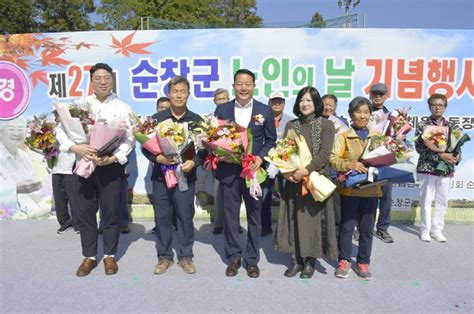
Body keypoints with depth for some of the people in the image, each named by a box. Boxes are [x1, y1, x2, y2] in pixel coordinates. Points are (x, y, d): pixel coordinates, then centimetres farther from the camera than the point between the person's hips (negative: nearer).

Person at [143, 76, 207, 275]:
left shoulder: (196, 120, 2)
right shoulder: (156, 118, 3)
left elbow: (204, 148, 2)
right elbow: (145, 146, 4)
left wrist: (193, 162, -16)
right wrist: (158, 158, -14)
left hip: (185, 175, -1)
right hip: (160, 175, 1)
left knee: (185, 217, 5)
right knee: (162, 217, 8)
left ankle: (185, 256, 21)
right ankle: (164, 256, 23)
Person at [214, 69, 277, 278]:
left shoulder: (265, 110, 3)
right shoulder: (222, 109, 4)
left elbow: (271, 139, 5)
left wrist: (261, 157, -10)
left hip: (254, 171, 0)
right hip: (228, 171, 1)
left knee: (254, 216, 9)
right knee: (230, 217, 8)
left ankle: (252, 260, 23)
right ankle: (234, 257, 25)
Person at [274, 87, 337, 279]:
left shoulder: (326, 125, -2)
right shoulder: (291, 125, 9)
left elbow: (324, 155, -11)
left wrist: (306, 170, -23)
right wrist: (286, 171, -15)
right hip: (293, 180, 3)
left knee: (314, 218, 4)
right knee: (294, 219, 7)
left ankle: (310, 260, 20)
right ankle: (297, 260, 21)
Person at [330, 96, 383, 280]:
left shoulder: (378, 136, 10)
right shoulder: (343, 136, 0)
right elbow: (333, 159, -10)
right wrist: (350, 165, -26)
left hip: (371, 188, 3)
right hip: (350, 188, -3)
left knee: (367, 228, 10)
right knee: (347, 225, 5)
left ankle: (363, 262, 24)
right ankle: (344, 260, 20)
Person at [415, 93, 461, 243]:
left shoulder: (452, 127, 8)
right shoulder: (422, 126, -3)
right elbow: (419, 148, -11)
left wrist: (457, 157, -11)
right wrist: (440, 155, -20)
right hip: (427, 168, -3)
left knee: (442, 201, 9)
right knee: (426, 200, 3)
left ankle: (437, 229, 22)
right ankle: (425, 229, 16)